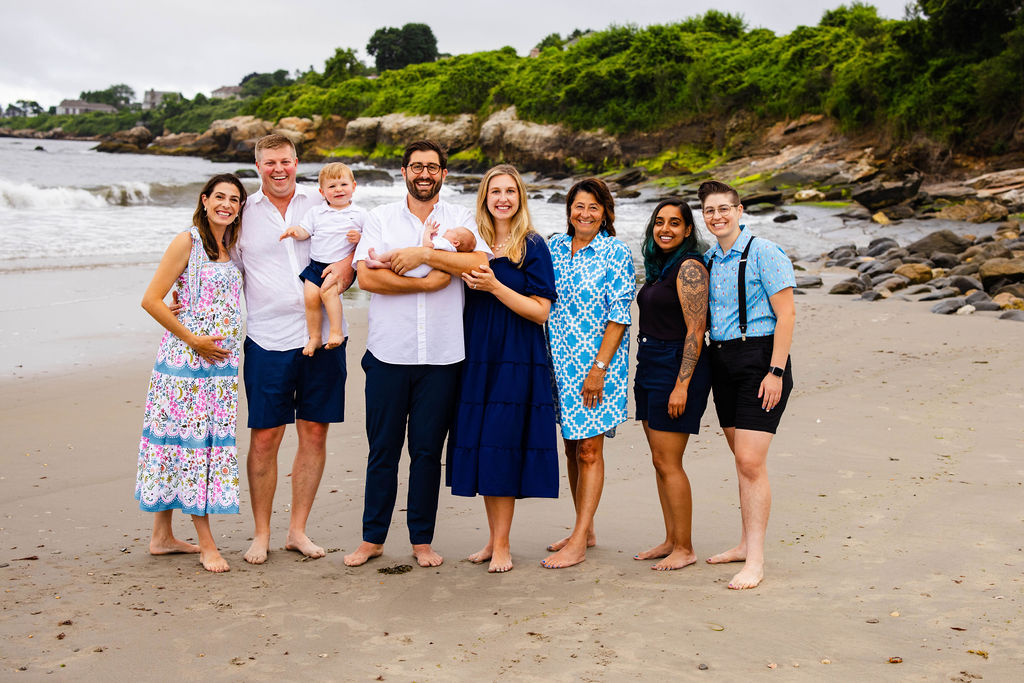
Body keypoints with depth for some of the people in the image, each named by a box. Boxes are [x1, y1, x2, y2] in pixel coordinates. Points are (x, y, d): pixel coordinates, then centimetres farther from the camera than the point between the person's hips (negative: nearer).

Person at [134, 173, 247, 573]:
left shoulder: (230, 247, 14)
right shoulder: (187, 243, -7)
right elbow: (151, 300, -11)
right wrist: (193, 339, -12)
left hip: (220, 361, 7)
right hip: (185, 359, -7)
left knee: (212, 441, 9)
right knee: (189, 440, -4)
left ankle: (162, 536, 19)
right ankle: (207, 544, 0)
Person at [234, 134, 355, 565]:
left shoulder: (322, 203, 7)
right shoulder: (242, 213, 7)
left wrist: (349, 263, -9)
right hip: (268, 340, -1)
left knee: (314, 433, 6)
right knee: (264, 438, 1)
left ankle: (298, 530, 19)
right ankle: (261, 534, 16)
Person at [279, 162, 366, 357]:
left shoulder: (359, 214, 6)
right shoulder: (316, 213, 12)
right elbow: (304, 230, 5)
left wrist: (360, 238, -11)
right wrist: (294, 231, -17)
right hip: (316, 265, 3)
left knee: (328, 291, -27)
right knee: (310, 295, -15)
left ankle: (336, 332, -18)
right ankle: (314, 337, 0)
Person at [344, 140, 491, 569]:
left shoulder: (461, 219, 8)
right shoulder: (380, 219, 7)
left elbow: (480, 263, -11)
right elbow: (366, 276, -8)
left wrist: (424, 254, -15)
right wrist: (427, 282, -11)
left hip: (441, 356, 0)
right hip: (388, 354, 0)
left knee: (428, 450, 6)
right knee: (382, 449, 5)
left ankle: (422, 540, 18)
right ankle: (373, 538, 18)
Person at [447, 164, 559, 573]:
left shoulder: (532, 246, -3)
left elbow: (540, 311, -8)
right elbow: (459, 301, 18)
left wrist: (494, 286, -18)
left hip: (517, 359, -5)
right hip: (477, 358, 5)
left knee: (502, 446, -5)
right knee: (481, 446, 7)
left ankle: (502, 545, 3)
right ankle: (494, 538, 18)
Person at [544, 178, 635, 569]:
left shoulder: (616, 254, -7)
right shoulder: (555, 248, 8)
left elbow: (619, 316, -10)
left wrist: (599, 367, -16)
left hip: (596, 363, -5)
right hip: (560, 362, 6)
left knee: (589, 449, -3)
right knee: (572, 447, 12)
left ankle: (578, 543, 0)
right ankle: (585, 530, 24)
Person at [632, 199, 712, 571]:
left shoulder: (689, 267, -13)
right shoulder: (658, 266, 15)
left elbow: (695, 330, -18)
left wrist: (682, 385, -22)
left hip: (677, 368, -9)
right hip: (649, 367, 9)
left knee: (668, 463, -6)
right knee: (660, 460, 12)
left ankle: (684, 548, 3)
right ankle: (670, 540, 21)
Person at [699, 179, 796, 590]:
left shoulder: (764, 253, -10)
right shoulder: (709, 260, 13)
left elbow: (786, 314, -13)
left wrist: (775, 371, -18)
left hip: (759, 360, -7)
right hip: (721, 361, 7)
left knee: (751, 461, -11)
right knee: (742, 459, 15)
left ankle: (755, 560, -6)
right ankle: (747, 543, 26)